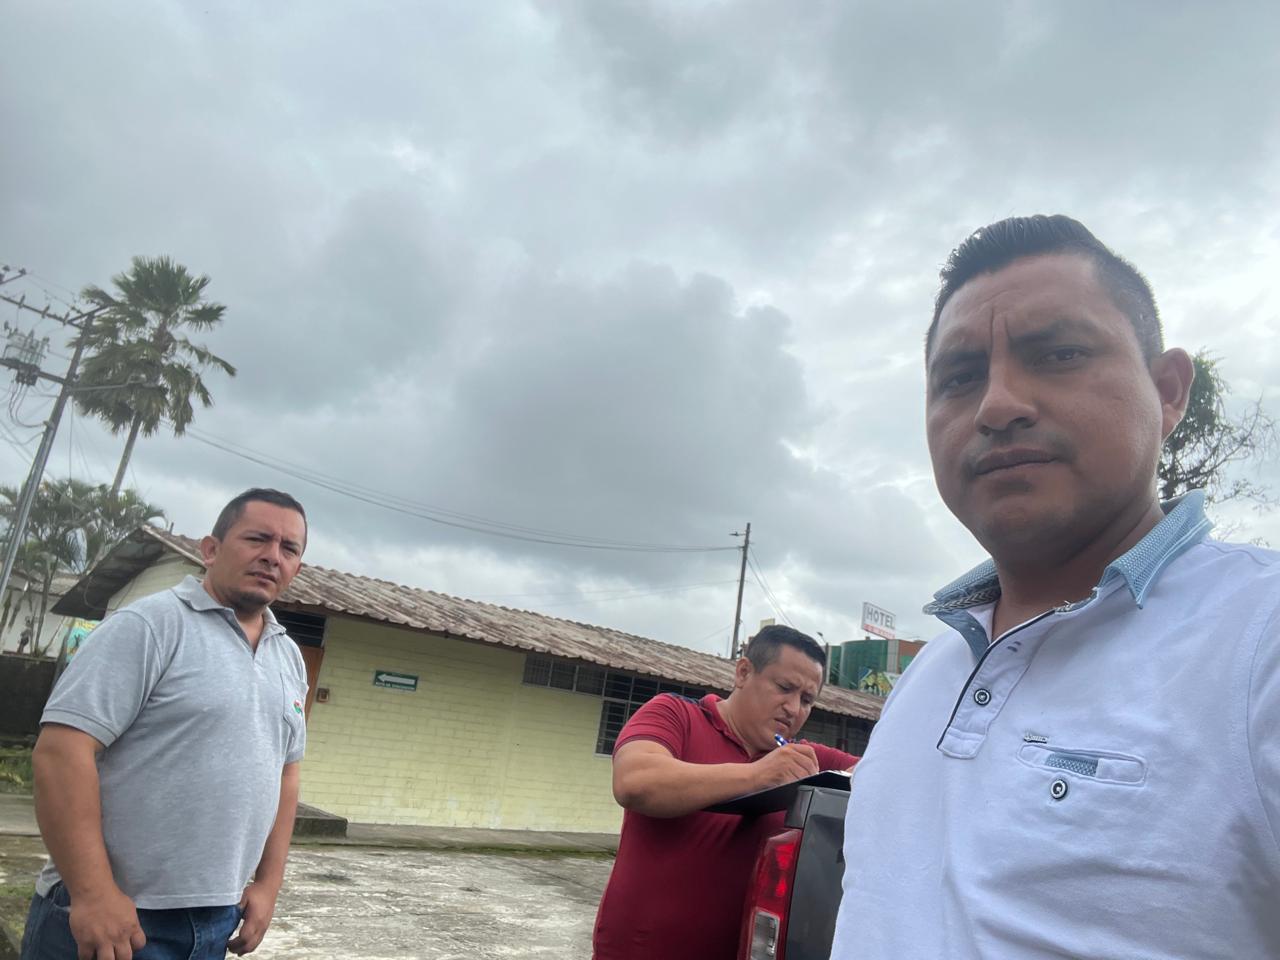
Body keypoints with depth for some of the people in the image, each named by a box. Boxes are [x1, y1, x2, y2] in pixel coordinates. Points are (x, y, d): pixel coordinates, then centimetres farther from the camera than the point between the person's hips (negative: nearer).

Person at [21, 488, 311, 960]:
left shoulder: (290, 658, 9)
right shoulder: (149, 624, -12)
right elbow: (61, 750, -18)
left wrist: (268, 883, 10)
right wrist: (93, 893, -21)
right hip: (113, 918, -6)